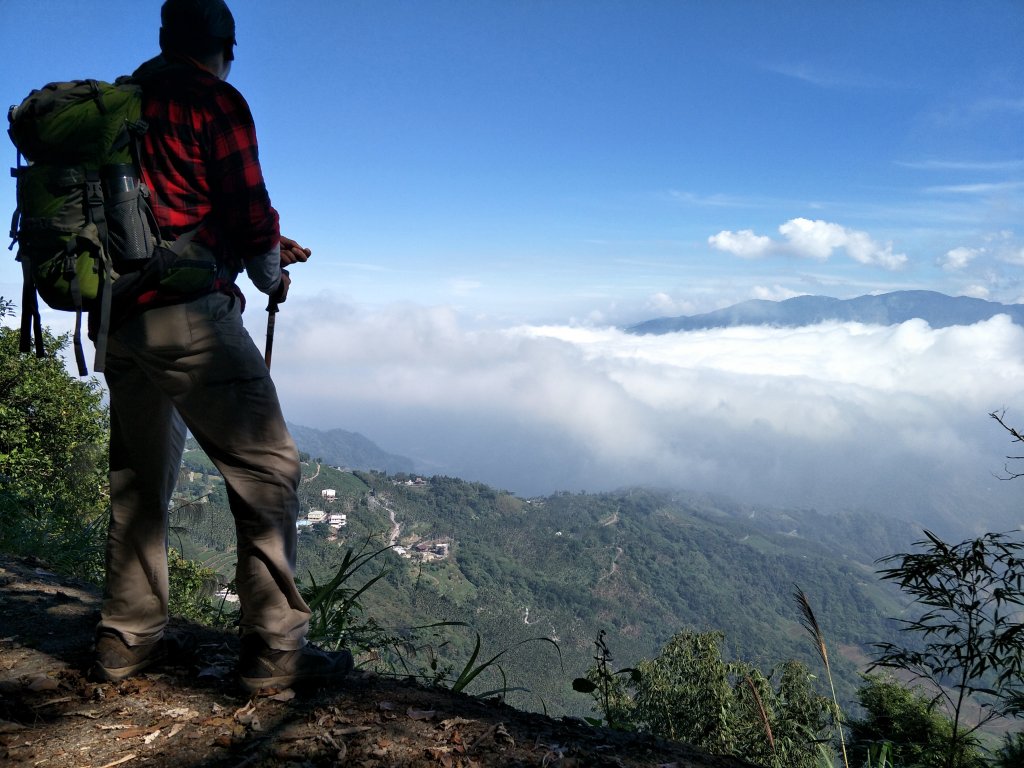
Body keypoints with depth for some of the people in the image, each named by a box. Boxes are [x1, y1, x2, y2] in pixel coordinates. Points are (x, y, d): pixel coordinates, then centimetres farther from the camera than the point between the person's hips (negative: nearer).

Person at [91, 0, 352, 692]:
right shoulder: (217, 100, -3)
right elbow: (248, 214, -10)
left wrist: (267, 246, 30)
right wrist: (271, 277, 10)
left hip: (116, 317, 8)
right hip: (187, 315, -8)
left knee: (140, 479, 17)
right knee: (268, 470, -3)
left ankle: (128, 638, 25)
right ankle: (275, 647, -1)